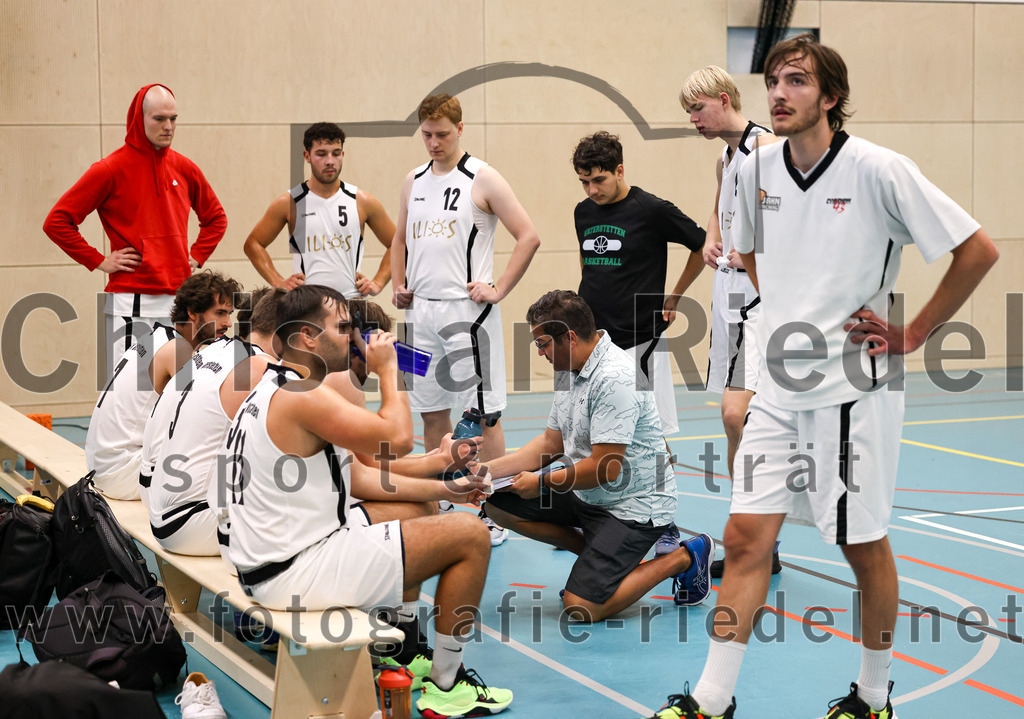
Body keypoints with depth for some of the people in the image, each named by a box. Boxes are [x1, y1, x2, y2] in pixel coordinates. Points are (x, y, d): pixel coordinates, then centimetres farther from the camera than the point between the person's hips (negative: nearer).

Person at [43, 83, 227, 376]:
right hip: (131, 304, -5)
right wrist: (98, 261, -7)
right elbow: (57, 221, -5)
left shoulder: (184, 168, 9)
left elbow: (216, 218, 26)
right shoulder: (111, 170, -5)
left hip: (180, 301, 5)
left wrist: (197, 256, 12)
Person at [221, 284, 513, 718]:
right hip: (299, 576, -11)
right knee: (470, 535, -6)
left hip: (268, 564, 11)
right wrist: (388, 369, -6)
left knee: (414, 512, 30)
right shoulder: (304, 397, -20)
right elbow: (398, 439, -22)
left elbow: (354, 479, 17)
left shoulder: (274, 390, 15)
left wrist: (441, 489, 14)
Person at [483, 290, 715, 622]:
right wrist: (489, 469, 0)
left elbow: (605, 469, -27)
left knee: (580, 608, -19)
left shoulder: (614, 379, -26)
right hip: (586, 496, 10)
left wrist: (541, 483, -13)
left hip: (634, 505, -9)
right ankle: (594, 555, 11)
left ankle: (684, 558, 0)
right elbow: (551, 442, 12)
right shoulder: (568, 370, 6)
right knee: (497, 502, 1)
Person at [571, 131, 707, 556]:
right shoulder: (583, 212, 9)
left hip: (638, 341, -5)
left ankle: (666, 525, 11)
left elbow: (703, 245, 1)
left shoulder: (652, 210, -9)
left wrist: (673, 299, 3)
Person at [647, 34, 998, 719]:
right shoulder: (757, 170, 4)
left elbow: (979, 250, -9)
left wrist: (913, 335, -7)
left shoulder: (879, 169, -13)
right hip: (780, 387, 5)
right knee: (746, 537, 0)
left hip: (856, 386, -5)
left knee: (867, 547, 7)